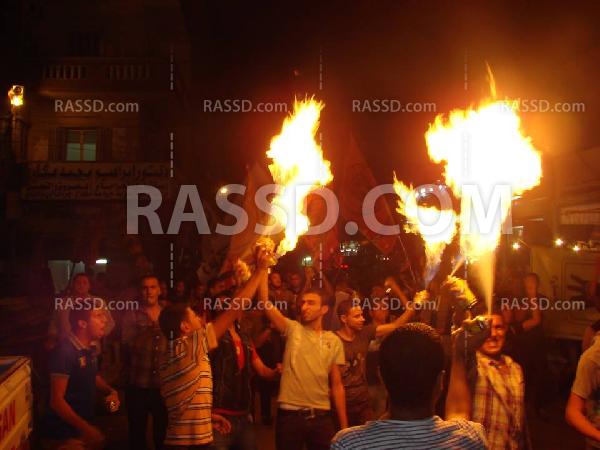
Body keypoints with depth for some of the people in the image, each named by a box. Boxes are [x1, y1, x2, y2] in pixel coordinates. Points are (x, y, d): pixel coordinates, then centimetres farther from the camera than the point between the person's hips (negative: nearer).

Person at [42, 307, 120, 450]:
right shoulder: (65, 352, -22)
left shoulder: (90, 350, 4)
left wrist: (110, 391, 4)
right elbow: (56, 400, -23)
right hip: (64, 436, -8)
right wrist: (85, 428, -26)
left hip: (84, 429, 8)